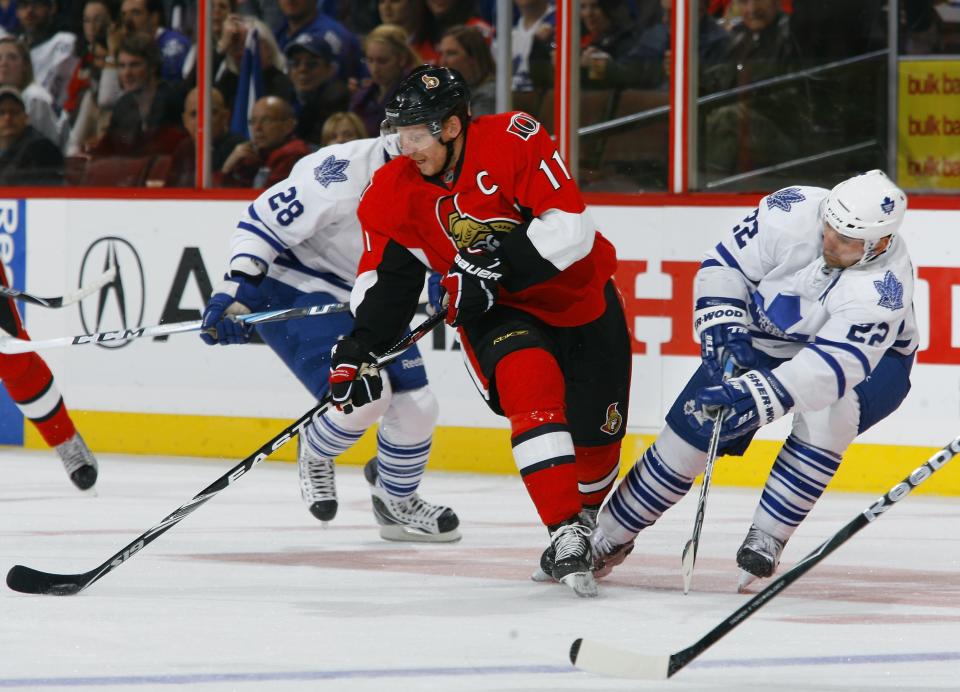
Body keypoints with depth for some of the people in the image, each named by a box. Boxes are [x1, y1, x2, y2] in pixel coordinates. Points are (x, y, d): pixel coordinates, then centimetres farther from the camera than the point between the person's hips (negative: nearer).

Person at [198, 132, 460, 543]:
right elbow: (262, 222, -24)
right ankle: (315, 454, 10)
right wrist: (238, 289, -32)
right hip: (294, 291, -8)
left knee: (417, 407, 1)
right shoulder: (343, 176, -30)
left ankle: (396, 502, 31)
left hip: (365, 298, 8)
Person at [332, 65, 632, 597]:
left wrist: (498, 265, -35)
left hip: (583, 299, -1)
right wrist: (359, 349, -16)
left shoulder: (514, 141, -25)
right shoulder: (396, 191, -10)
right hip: (501, 316, 1)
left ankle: (588, 513, 42)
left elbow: (569, 227, -29)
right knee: (530, 383, -31)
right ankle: (566, 535, -33)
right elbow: (386, 276, -4)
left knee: (596, 439, 6)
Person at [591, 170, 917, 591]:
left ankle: (765, 540, -21)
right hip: (764, 338, 3)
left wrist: (758, 399, -54)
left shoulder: (884, 286, -37)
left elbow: (833, 366, -45)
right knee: (690, 430, -5)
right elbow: (724, 265, -14)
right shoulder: (792, 213, -28)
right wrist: (723, 331, -27)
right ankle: (609, 537, 14)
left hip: (873, 361, -3)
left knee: (825, 414, -35)